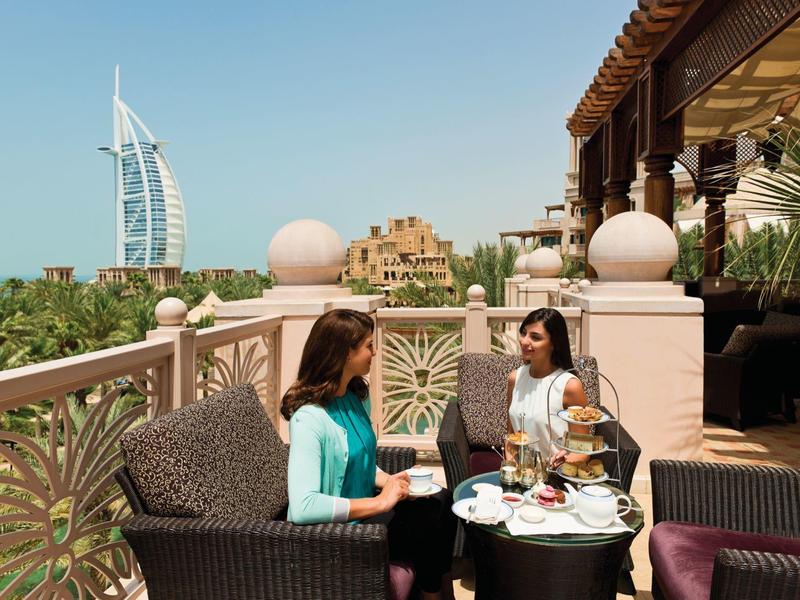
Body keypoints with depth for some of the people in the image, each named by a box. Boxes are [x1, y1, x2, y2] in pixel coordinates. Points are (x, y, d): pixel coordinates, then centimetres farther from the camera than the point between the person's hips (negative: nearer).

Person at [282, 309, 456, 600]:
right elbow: (302, 507, -35)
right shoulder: (310, 418, -26)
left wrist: (390, 481, -6)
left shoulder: (356, 396, 0)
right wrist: (381, 501, -27)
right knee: (427, 526, -9)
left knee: (443, 503, -5)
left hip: (363, 508, 8)